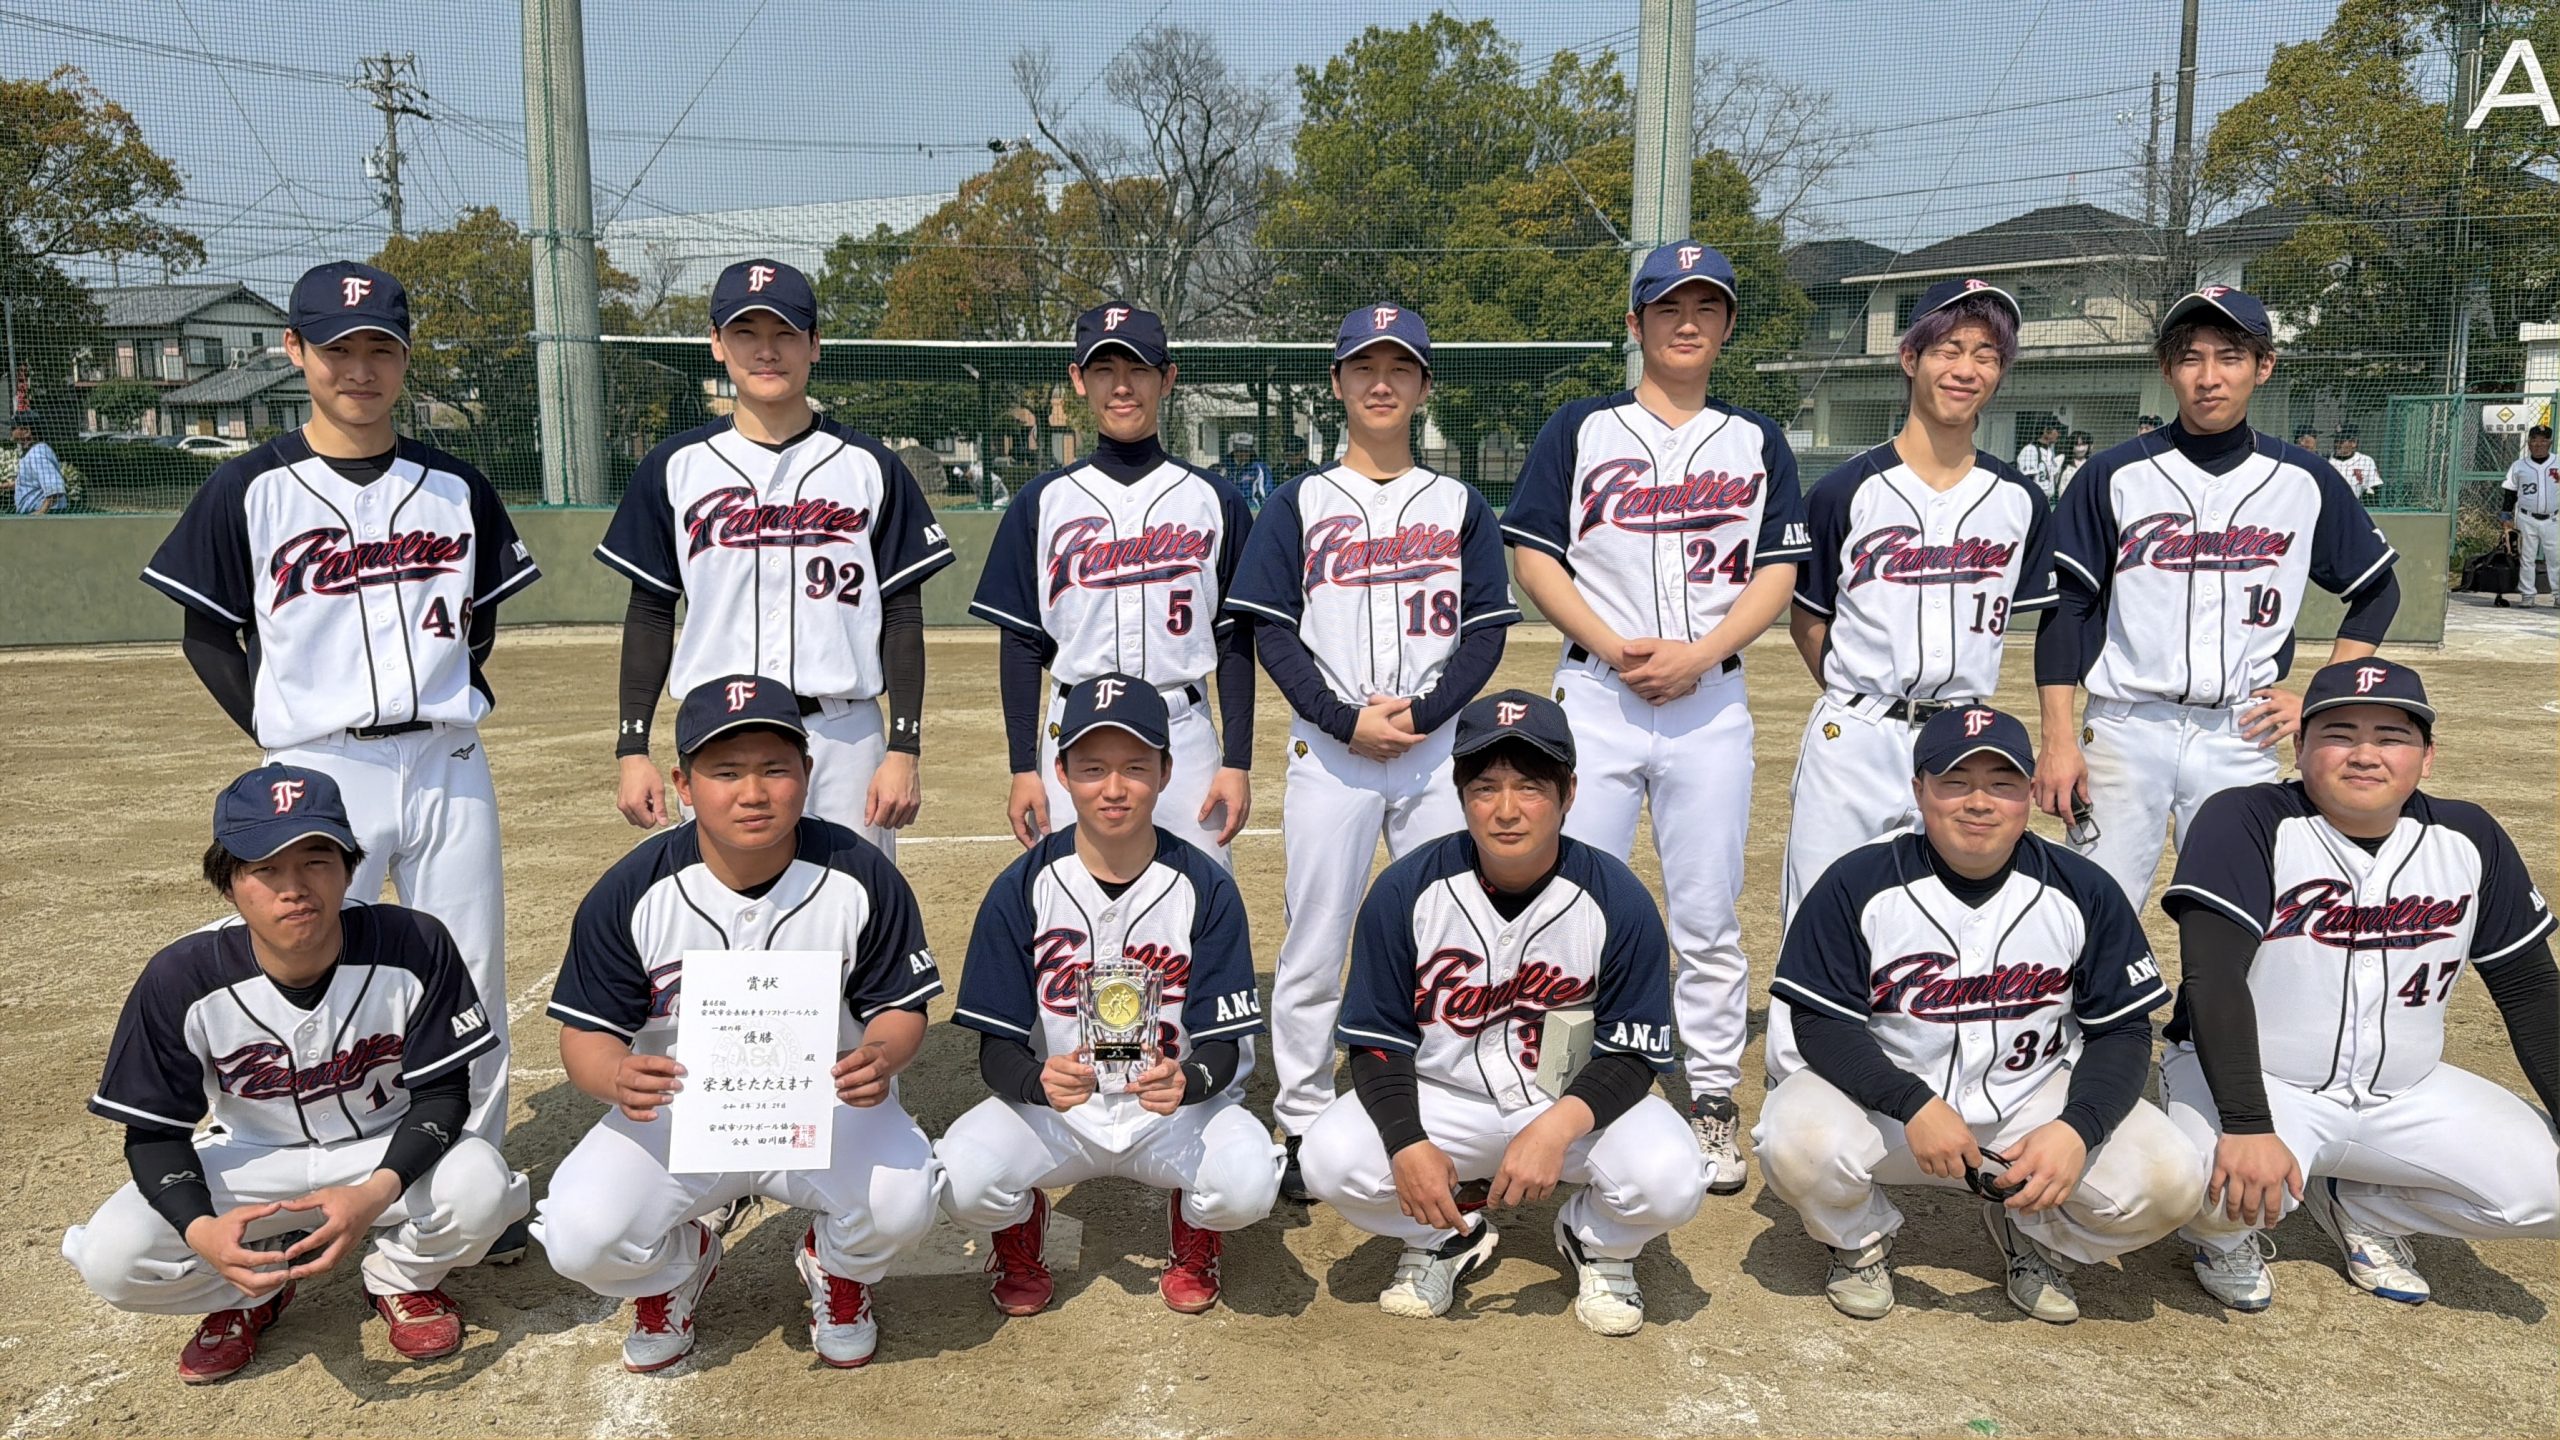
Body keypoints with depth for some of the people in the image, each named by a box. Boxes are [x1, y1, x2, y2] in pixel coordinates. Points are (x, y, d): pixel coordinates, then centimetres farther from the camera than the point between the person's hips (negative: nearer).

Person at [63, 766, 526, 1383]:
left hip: (388, 1154, -1)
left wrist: (377, 1192, -36)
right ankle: (253, 1292, 10)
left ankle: (401, 1278, 4)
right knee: (111, 1257, -23)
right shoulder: (180, 979, -19)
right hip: (248, 1163, 2)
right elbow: (154, 1130, -11)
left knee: (478, 1184, -33)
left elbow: (442, 1091, -16)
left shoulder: (413, 946, -24)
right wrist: (201, 1228, -32)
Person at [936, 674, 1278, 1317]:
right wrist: (1040, 1080, -32)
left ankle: (1194, 1233, 9)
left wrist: (1186, 1081, -32)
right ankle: (1020, 1227, 11)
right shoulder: (1022, 890, -8)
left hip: (1179, 1106, 0)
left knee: (1248, 1181, -31)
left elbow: (1222, 1045, -8)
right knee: (962, 1179, -29)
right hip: (1052, 1106, 1)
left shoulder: (1205, 887, -8)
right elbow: (997, 1048, -8)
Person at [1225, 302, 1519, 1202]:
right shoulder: (1299, 505, 7)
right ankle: (1305, 1127, 15)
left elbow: (1487, 631, 4)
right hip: (1330, 754, -1)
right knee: (1314, 949, 3)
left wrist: (1421, 713, -11)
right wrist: (1346, 720, -12)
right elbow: (1272, 631, 1)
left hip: (1441, 749, 1)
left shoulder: (1460, 505, 10)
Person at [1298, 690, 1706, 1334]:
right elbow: (1376, 1041, -6)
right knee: (1333, 1159, -26)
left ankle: (1597, 1244, 9)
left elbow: (1632, 1054, -10)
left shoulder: (1617, 898, -14)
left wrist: (1557, 1127, -29)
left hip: (1576, 1104, -1)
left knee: (1670, 1179, -30)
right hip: (1442, 1100, 1)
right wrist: (1408, 1143, -24)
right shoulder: (1406, 891, -12)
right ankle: (1442, 1238, 9)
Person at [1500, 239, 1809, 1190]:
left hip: (1712, 702, 1)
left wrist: (1697, 654, -10)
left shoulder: (1756, 441, 12)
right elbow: (1533, 556, 2)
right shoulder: (1580, 430, 7)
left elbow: (1778, 571, 6)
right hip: (1594, 696, -1)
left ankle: (1713, 1103, 17)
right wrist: (1613, 648, -11)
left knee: (1707, 919, 5)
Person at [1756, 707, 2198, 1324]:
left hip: (2035, 1100, 2)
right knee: (1795, 1141, -31)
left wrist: (2077, 1127, -22)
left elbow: (2122, 1029, -3)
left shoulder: (2083, 891, -6)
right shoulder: (1858, 885, -13)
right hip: (1888, 1096, -2)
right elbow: (1821, 1021, -12)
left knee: (2168, 1183, -21)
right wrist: (1913, 1106, -27)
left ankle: (2033, 1235, 13)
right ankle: (1863, 1237, 7)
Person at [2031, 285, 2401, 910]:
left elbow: (2377, 590, 18)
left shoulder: (2304, 480, 6)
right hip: (2124, 733, -2)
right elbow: (2064, 607, -1)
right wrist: (2058, 738, -8)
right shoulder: (2118, 476, 0)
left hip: (2241, 739, 2)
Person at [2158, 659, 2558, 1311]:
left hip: (2406, 1098, 5)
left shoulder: (2470, 840, 0)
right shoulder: (2248, 820, -16)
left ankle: (2362, 1207, 14)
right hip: (2257, 1082, -5)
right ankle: (2227, 1233, 5)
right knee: (2227, 1186, -35)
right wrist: (2246, 1126, -36)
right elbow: (2213, 974, -26)